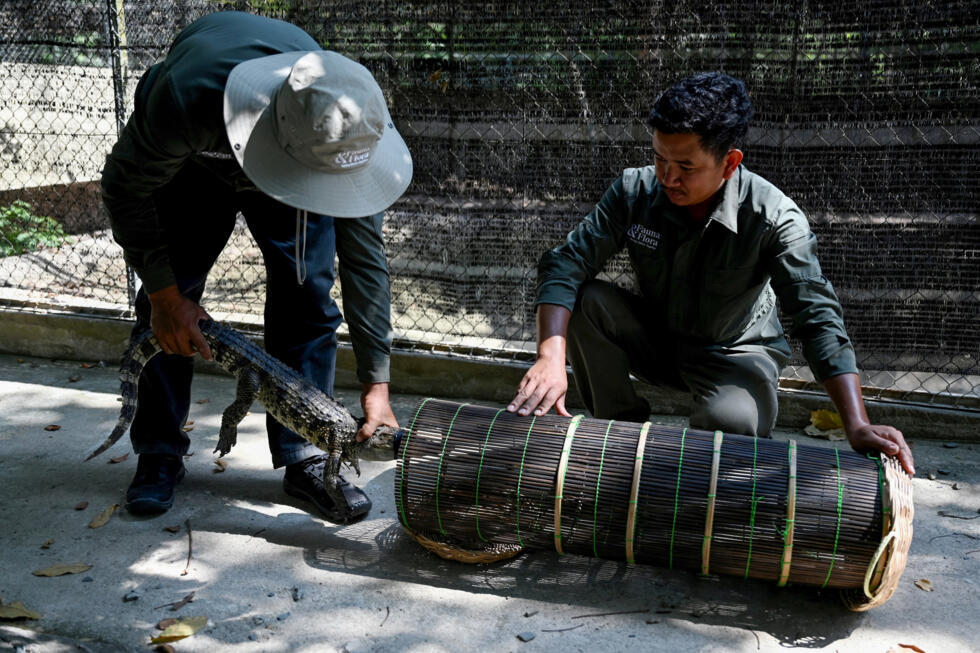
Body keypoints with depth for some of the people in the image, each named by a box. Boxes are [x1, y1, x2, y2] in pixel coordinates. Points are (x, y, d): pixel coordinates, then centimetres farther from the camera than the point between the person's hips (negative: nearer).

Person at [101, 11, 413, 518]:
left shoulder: (351, 133, -37)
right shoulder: (187, 97, -45)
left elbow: (364, 258, -29)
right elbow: (126, 188, -25)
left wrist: (375, 385, -28)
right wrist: (164, 294, -22)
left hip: (286, 155, 1)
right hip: (190, 160, 0)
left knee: (307, 295, -12)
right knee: (165, 307, -7)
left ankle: (304, 458, -2)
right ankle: (158, 452, 10)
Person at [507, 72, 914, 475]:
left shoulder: (773, 217, -25)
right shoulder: (635, 191, -17)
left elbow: (817, 317, -30)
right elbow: (565, 263, -22)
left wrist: (857, 427, -40)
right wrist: (551, 357, -39)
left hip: (734, 352, -3)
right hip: (654, 338, 4)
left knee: (732, 421, -38)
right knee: (583, 301, -25)